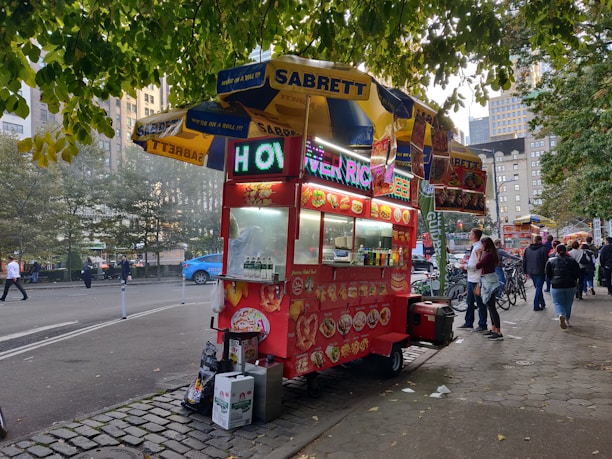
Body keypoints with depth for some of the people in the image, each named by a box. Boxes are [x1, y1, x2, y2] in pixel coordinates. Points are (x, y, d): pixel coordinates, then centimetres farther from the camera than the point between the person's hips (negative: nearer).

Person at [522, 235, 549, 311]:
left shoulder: (527, 249, 6)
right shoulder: (543, 249, -11)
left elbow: (524, 262, 9)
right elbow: (546, 261, -12)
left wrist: (526, 272, 15)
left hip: (531, 272, 5)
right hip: (540, 272, -5)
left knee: (538, 287, 18)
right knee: (539, 288, 1)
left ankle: (542, 303, 24)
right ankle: (536, 306, 1)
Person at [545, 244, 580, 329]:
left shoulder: (550, 261, -2)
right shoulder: (572, 260, 1)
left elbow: (548, 274, 2)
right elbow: (578, 274, 0)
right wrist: (571, 279, 17)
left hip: (556, 286, -2)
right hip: (570, 286, 2)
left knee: (558, 303, 3)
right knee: (568, 303, 18)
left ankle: (561, 315, -26)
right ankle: (567, 320, 25)